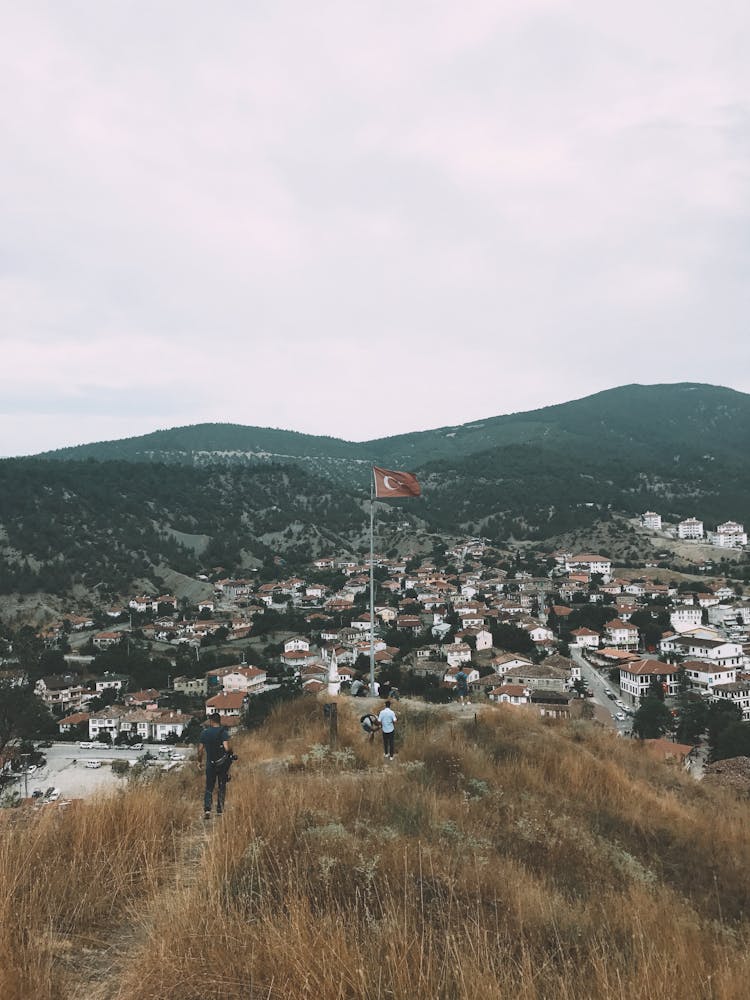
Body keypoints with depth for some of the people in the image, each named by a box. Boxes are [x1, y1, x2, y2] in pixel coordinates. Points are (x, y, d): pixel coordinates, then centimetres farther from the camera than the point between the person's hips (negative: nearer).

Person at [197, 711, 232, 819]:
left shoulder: (205, 733, -1)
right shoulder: (223, 732, -10)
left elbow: (200, 749, 0)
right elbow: (227, 748, -21)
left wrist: (199, 761, 14)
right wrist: (231, 751, 1)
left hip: (210, 764, 1)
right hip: (223, 764, -1)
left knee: (209, 788, 9)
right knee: (221, 787, 12)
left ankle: (207, 809, -8)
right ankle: (219, 810, 14)